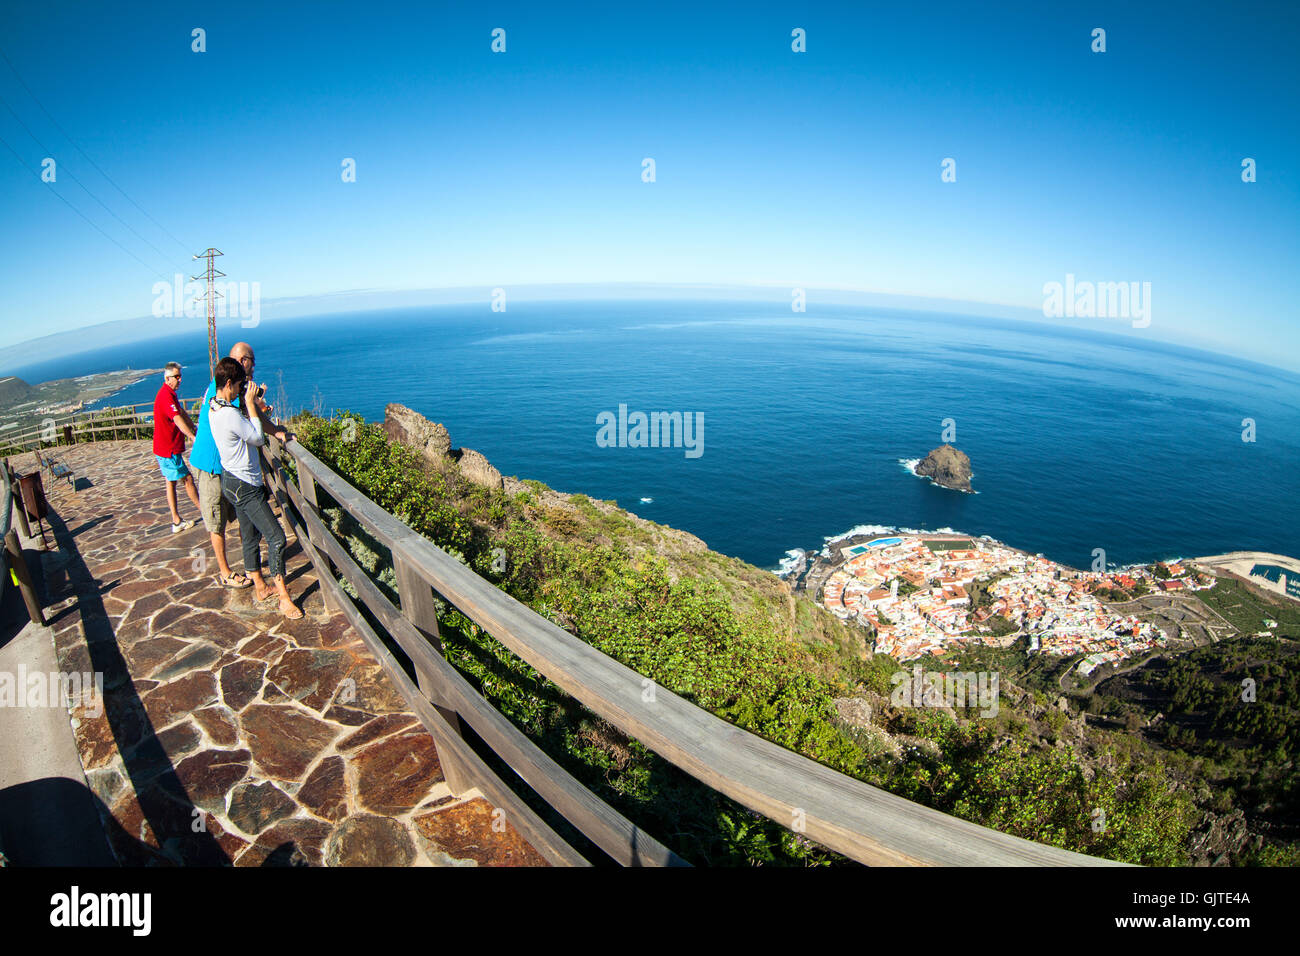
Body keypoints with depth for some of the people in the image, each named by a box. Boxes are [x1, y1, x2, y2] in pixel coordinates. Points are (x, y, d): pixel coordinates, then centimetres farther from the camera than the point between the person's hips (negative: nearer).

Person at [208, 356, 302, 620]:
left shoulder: (215, 407, 6)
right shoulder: (230, 414, -25)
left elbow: (246, 426, 16)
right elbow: (259, 439, -14)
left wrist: (248, 402, 4)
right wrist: (249, 403, -13)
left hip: (235, 482, 11)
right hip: (244, 486, -11)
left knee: (250, 537, 19)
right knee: (276, 537, -9)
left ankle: (261, 588, 32)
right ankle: (284, 598, -5)